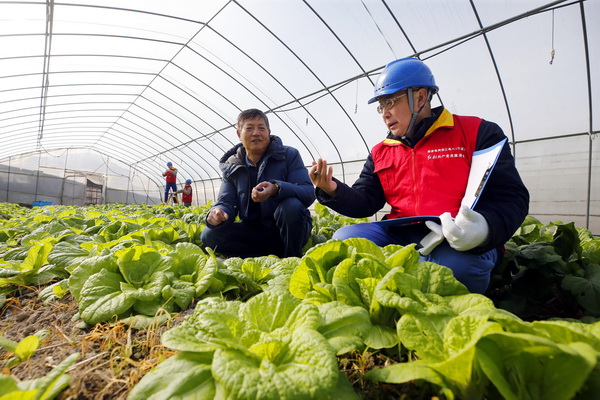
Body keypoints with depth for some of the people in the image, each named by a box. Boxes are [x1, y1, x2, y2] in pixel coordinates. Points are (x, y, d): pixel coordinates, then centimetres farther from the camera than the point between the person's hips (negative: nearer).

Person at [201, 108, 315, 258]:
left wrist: (277, 189, -36)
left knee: (291, 206, -35)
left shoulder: (289, 155, -5)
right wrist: (217, 212, -25)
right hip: (254, 232, 4)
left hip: (288, 230, -3)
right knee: (209, 235, -16)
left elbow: (309, 192, -16)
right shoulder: (231, 167, 5)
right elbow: (226, 202, 1)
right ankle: (276, 255, -11)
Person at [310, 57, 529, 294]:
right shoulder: (380, 153, 16)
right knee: (344, 238, -18)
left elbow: (513, 197, -4)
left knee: (457, 262, -37)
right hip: (401, 236, 4)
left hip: (458, 243, -3)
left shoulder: (477, 133, 3)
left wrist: (485, 227, -27)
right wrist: (333, 191, -11)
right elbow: (365, 203, 10)